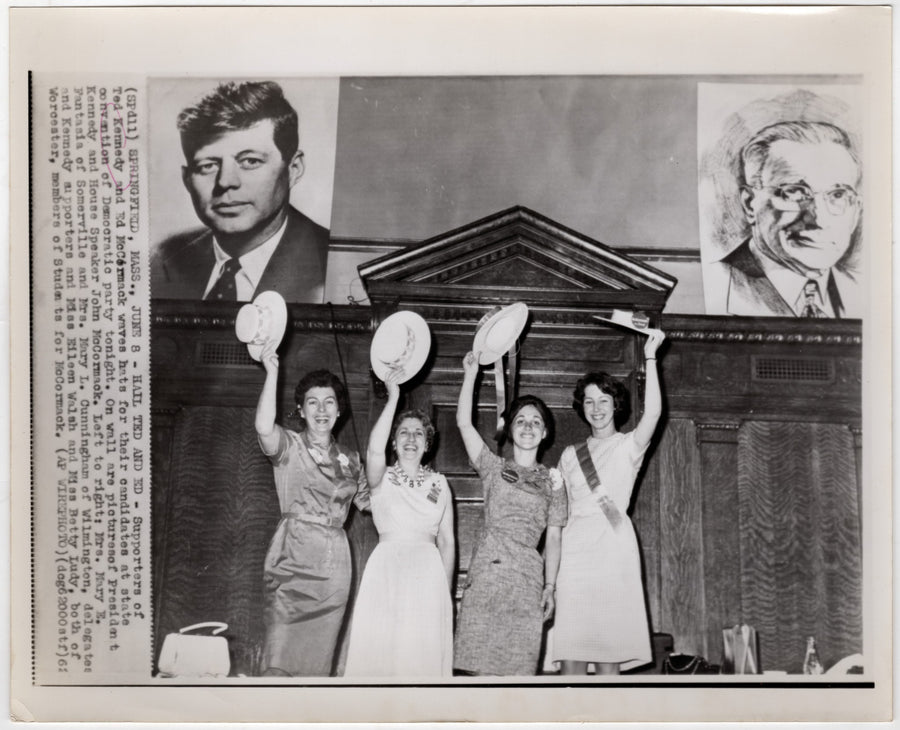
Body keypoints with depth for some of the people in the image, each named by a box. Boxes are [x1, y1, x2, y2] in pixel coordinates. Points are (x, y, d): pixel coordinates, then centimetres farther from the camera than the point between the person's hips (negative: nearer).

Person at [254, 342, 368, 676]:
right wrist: (271, 372, -19)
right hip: (293, 560, -4)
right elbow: (264, 427, -22)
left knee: (319, 656, 8)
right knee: (281, 656, -9)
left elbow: (369, 501, 22)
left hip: (334, 565, 5)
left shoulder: (350, 459, 16)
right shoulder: (290, 446, 0)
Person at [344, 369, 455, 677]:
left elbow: (447, 541, 11)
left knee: (423, 652, -1)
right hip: (386, 571, -1)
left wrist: (447, 595, 6)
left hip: (428, 574, 2)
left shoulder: (439, 483, 13)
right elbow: (374, 450, -17)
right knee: (379, 649, -5)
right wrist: (393, 399, -18)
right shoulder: (382, 478, 7)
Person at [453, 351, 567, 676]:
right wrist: (470, 374, -1)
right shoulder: (494, 467, 13)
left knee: (517, 669, -3)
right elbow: (463, 423, 3)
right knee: (479, 667, -6)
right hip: (486, 573, 0)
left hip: (527, 579, 1)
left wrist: (550, 586, 1)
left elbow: (553, 538, 10)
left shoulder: (552, 479, 14)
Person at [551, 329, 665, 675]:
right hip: (574, 549, 3)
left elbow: (653, 412, -12)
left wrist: (650, 357, -15)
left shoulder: (628, 445, 7)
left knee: (608, 653, -3)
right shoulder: (570, 455, 18)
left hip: (613, 546, -3)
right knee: (570, 651, -2)